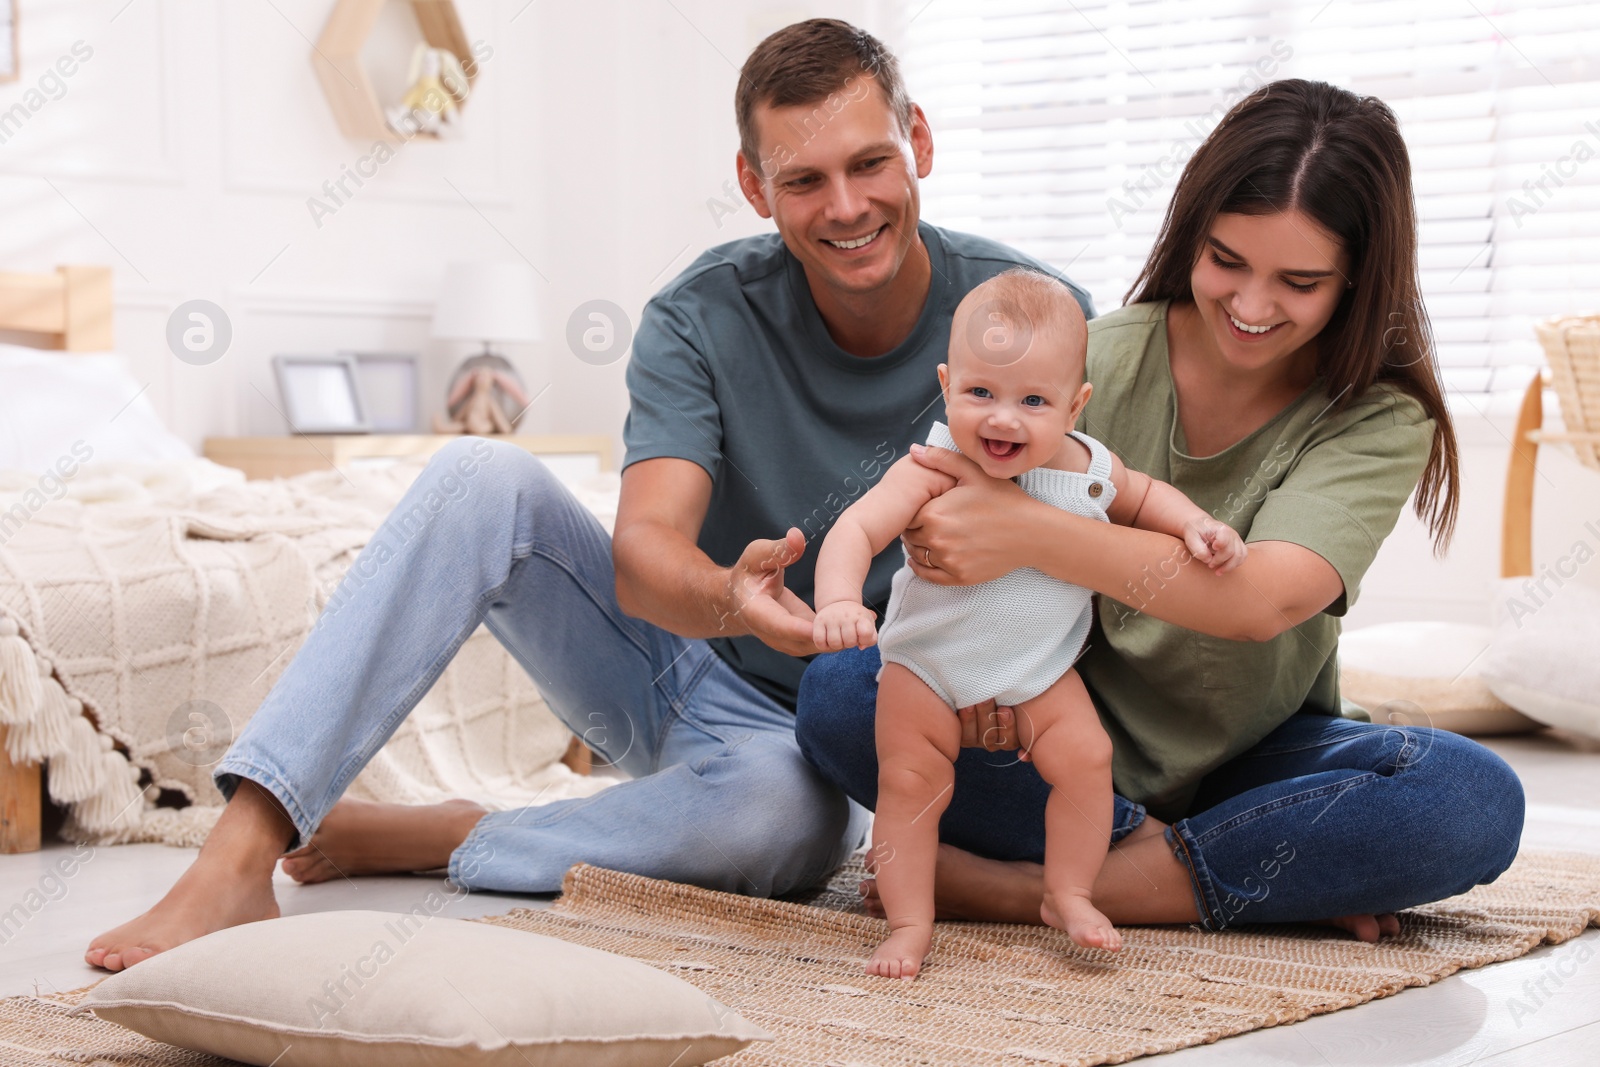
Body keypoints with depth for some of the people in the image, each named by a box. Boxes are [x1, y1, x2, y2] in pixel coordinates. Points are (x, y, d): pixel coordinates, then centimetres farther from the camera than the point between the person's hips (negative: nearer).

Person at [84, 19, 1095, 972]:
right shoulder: (703, 317, -12)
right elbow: (644, 550, -24)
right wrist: (727, 598, -49)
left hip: (820, 736, -1)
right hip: (667, 662, 2)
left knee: (784, 809, -40)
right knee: (486, 475, -25)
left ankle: (425, 837, -19)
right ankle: (241, 852, -31)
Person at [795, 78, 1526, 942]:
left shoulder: (1382, 421, -11)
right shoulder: (1096, 360, -7)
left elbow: (1261, 598, -30)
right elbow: (944, 536, -7)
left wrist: (1026, 533, -42)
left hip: (1250, 762, 0)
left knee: (1476, 802, -30)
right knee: (839, 692, -24)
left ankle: (1031, 887, -29)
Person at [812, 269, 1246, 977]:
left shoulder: (1087, 468, -11)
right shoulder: (933, 471, -25)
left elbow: (1141, 495, 12)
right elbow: (856, 527, -35)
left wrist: (1198, 526, -5)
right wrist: (837, 599, -53)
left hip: (1040, 668, 3)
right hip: (927, 662, -2)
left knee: (1086, 758, -9)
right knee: (909, 781, -4)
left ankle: (1068, 896, 9)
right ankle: (910, 922, 9)